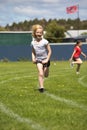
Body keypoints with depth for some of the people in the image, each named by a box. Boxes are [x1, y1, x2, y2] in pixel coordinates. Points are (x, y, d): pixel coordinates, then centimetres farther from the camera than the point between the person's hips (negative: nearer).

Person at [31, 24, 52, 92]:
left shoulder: (45, 42, -15)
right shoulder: (33, 43, -4)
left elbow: (49, 51, -10)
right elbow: (33, 52, 10)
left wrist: (47, 60, -16)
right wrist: (33, 58, -7)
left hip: (45, 59, -1)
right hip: (38, 60, 1)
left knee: (46, 75, 9)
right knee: (40, 74, -15)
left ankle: (45, 70, 46)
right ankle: (41, 87, -10)